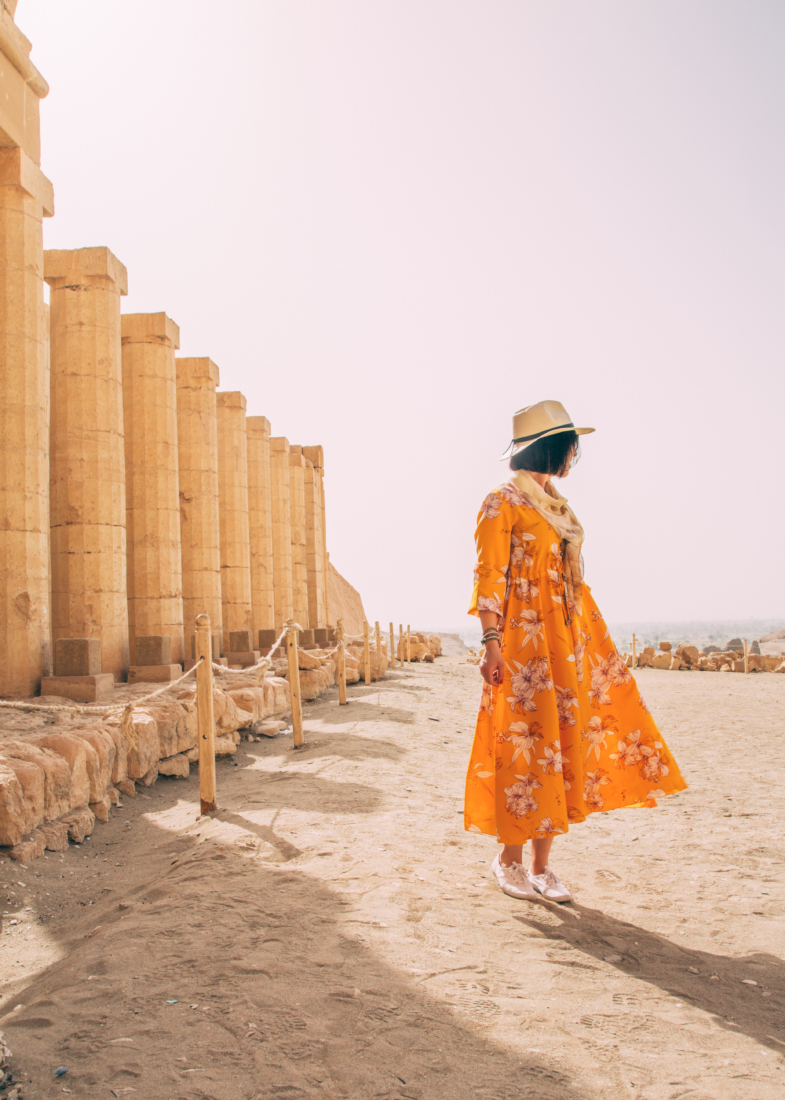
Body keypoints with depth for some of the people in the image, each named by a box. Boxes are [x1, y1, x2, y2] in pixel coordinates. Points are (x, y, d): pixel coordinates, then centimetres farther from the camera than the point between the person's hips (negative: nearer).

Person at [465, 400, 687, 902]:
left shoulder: (555, 503, 17)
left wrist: (593, 637, 17)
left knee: (563, 742, 7)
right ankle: (510, 859, 13)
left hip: (569, 638, 8)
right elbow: (490, 577, -13)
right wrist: (492, 643, -21)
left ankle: (541, 864, 16)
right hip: (525, 638, -8)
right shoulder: (503, 503, -7)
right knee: (526, 745, -3)